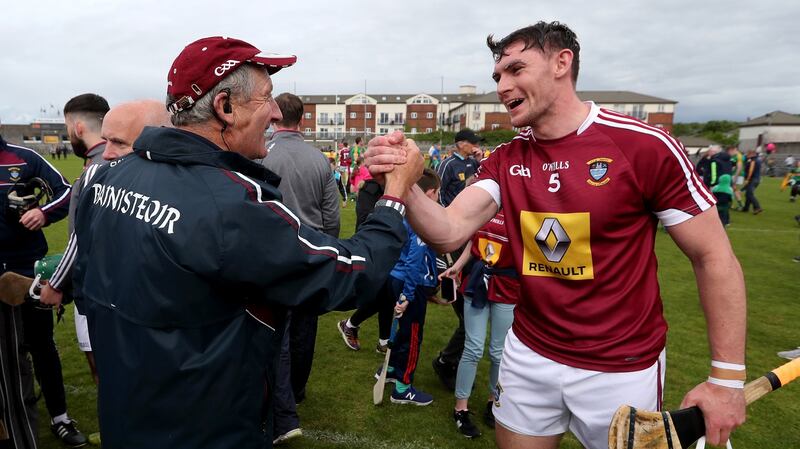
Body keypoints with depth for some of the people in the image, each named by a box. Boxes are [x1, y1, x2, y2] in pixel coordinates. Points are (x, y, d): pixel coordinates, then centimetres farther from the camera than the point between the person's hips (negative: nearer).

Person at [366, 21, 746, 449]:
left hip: (621, 369, -3)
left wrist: (727, 377, -10)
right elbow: (447, 233, -15)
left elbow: (714, 256, -10)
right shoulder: (505, 161, -2)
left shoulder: (644, 145, -16)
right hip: (528, 356, 4)